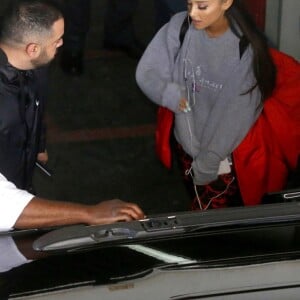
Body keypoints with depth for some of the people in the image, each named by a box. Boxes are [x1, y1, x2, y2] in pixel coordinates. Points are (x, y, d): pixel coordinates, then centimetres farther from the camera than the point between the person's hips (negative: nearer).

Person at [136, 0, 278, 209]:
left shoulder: (245, 48, -25)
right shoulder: (180, 26, -13)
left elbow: (236, 115, -19)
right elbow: (146, 74, -8)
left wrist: (206, 164, -16)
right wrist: (174, 95, -24)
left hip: (224, 151, -4)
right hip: (187, 140, 4)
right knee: (198, 205, 21)